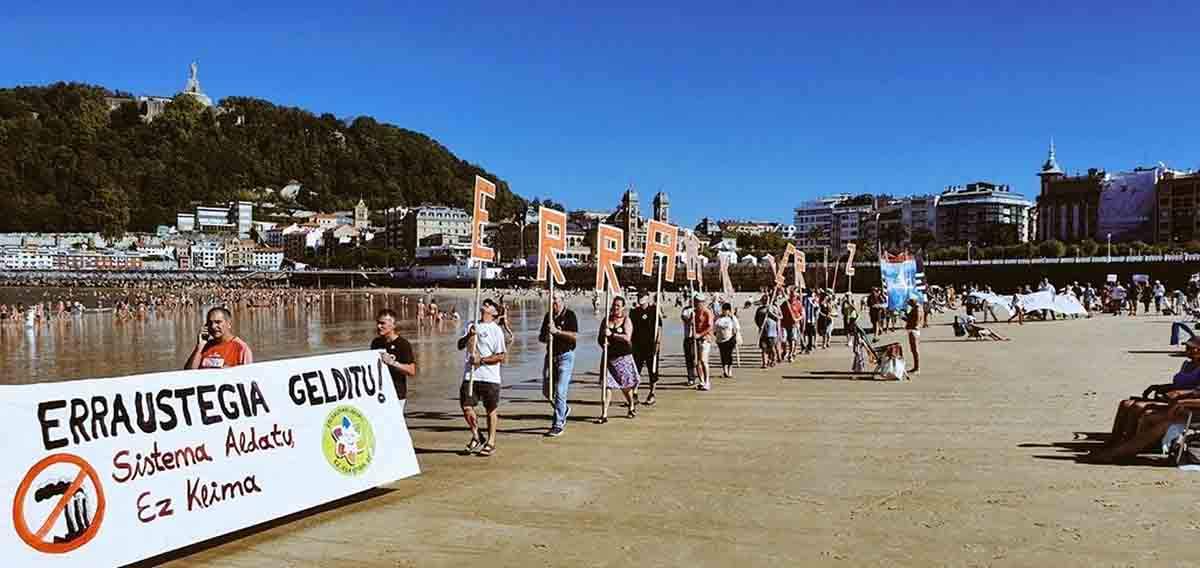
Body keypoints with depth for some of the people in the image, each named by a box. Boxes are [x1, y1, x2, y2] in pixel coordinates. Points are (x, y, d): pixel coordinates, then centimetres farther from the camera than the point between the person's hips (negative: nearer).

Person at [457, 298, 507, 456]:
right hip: (470, 376, 4)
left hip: (490, 377, -4)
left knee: (491, 410, 6)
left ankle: (490, 442, 20)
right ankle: (476, 436, 21)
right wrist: (469, 335, -11)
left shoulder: (496, 330, -4)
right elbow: (460, 345, 7)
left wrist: (482, 360, -13)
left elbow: (503, 357, -7)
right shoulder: (471, 325, 11)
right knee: (466, 407, -2)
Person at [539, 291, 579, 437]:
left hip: (565, 355, -7)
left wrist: (557, 331, -21)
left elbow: (574, 335, -15)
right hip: (551, 355, 7)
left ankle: (558, 425, -5)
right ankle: (564, 410, 34)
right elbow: (541, 337, 16)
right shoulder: (548, 316, 12)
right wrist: (545, 337, -6)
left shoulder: (570, 315, -6)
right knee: (546, 391, 9)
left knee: (560, 391, -10)